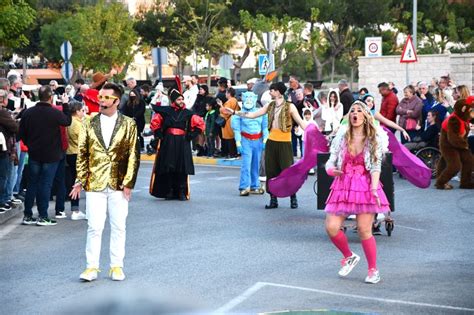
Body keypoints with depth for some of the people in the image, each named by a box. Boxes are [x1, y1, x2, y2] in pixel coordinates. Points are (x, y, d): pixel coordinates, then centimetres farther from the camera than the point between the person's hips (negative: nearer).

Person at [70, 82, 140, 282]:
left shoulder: (128, 124, 1)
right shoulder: (90, 124, 5)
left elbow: (133, 156, 0)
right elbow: (82, 154, 8)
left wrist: (128, 183, -6)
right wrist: (80, 181, 0)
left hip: (119, 185, 0)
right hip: (94, 184, 0)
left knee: (118, 227, 6)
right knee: (94, 227, -1)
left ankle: (116, 266, 16)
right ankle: (92, 267, 7)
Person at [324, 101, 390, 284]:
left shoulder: (374, 141, 2)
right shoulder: (341, 139, 7)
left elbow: (376, 167, -3)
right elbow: (330, 161, 6)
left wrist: (374, 188, -17)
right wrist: (331, 170, -18)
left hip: (365, 187, -2)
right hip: (343, 186, 2)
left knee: (364, 231, -7)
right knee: (331, 227, -9)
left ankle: (373, 270, 11)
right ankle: (349, 256, 18)